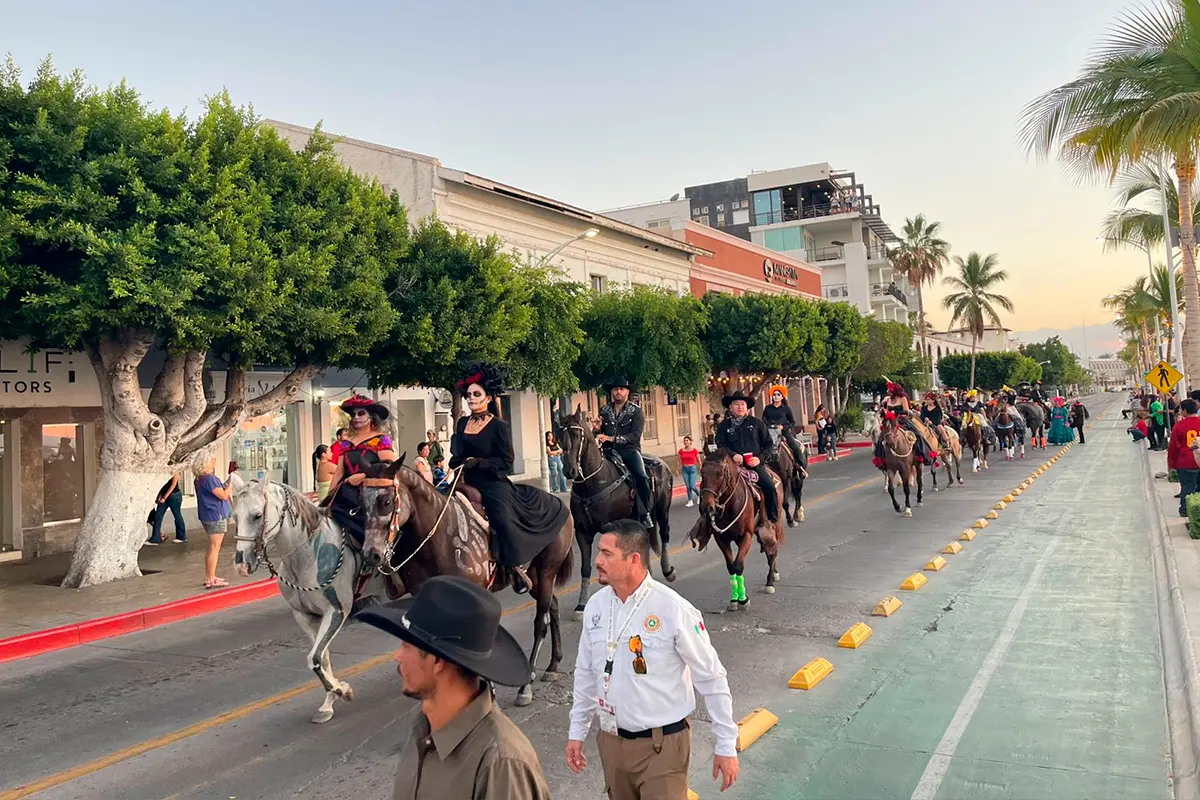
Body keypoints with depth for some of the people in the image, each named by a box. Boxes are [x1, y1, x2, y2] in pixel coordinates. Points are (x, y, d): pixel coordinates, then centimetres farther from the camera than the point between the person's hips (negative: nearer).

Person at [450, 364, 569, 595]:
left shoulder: (499, 427, -4)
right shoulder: (462, 423, 11)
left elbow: (505, 463, -8)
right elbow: (456, 456, 18)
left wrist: (478, 462, -17)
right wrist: (458, 465, -3)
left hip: (492, 484, -6)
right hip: (468, 484, 7)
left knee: (502, 516, -30)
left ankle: (516, 566, -13)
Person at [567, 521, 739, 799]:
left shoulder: (674, 610, -19)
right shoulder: (595, 606, -4)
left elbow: (712, 678, -12)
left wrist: (726, 746, -8)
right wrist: (577, 731, 13)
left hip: (661, 745, -5)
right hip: (611, 741, 5)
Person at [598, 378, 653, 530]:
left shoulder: (636, 411, 1)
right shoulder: (604, 411, 13)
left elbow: (635, 435, -11)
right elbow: (600, 433, 20)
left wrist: (611, 438, -20)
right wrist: (597, 429, -6)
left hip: (630, 450, -3)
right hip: (609, 451, 3)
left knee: (641, 476, -28)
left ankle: (645, 514, -15)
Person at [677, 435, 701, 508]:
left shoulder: (694, 450, -5)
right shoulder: (681, 451, 2)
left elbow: (699, 461, 1)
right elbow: (679, 461, 8)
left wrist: (700, 470, 3)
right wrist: (678, 470, 4)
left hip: (693, 469, -3)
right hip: (685, 469, 3)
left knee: (693, 486, -8)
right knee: (688, 486, 3)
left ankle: (699, 495, 22)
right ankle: (690, 502, 11)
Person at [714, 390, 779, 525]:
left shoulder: (756, 423, 10)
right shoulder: (724, 426, 10)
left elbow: (768, 443, 11)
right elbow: (721, 445, 1)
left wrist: (760, 458, -7)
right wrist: (733, 455, -18)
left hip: (755, 464, 0)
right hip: (734, 465, 1)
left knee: (770, 487, -21)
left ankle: (773, 520, -5)